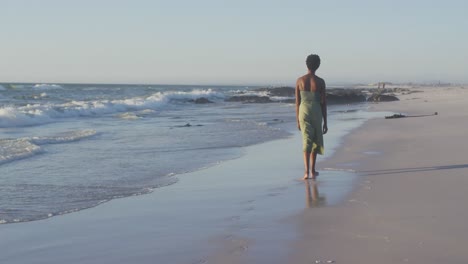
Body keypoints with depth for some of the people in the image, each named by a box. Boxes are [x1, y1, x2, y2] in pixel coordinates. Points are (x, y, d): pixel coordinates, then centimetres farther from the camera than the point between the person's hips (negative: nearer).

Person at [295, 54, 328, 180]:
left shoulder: (300, 80, 0)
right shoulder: (320, 82, -5)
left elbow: (297, 102, 3)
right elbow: (323, 103, -3)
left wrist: (298, 121, 11)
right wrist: (325, 123, 3)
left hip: (304, 113, 1)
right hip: (317, 114, 0)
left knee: (306, 141, -1)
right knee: (316, 141, 16)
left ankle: (307, 171, -14)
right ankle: (313, 170, 24)